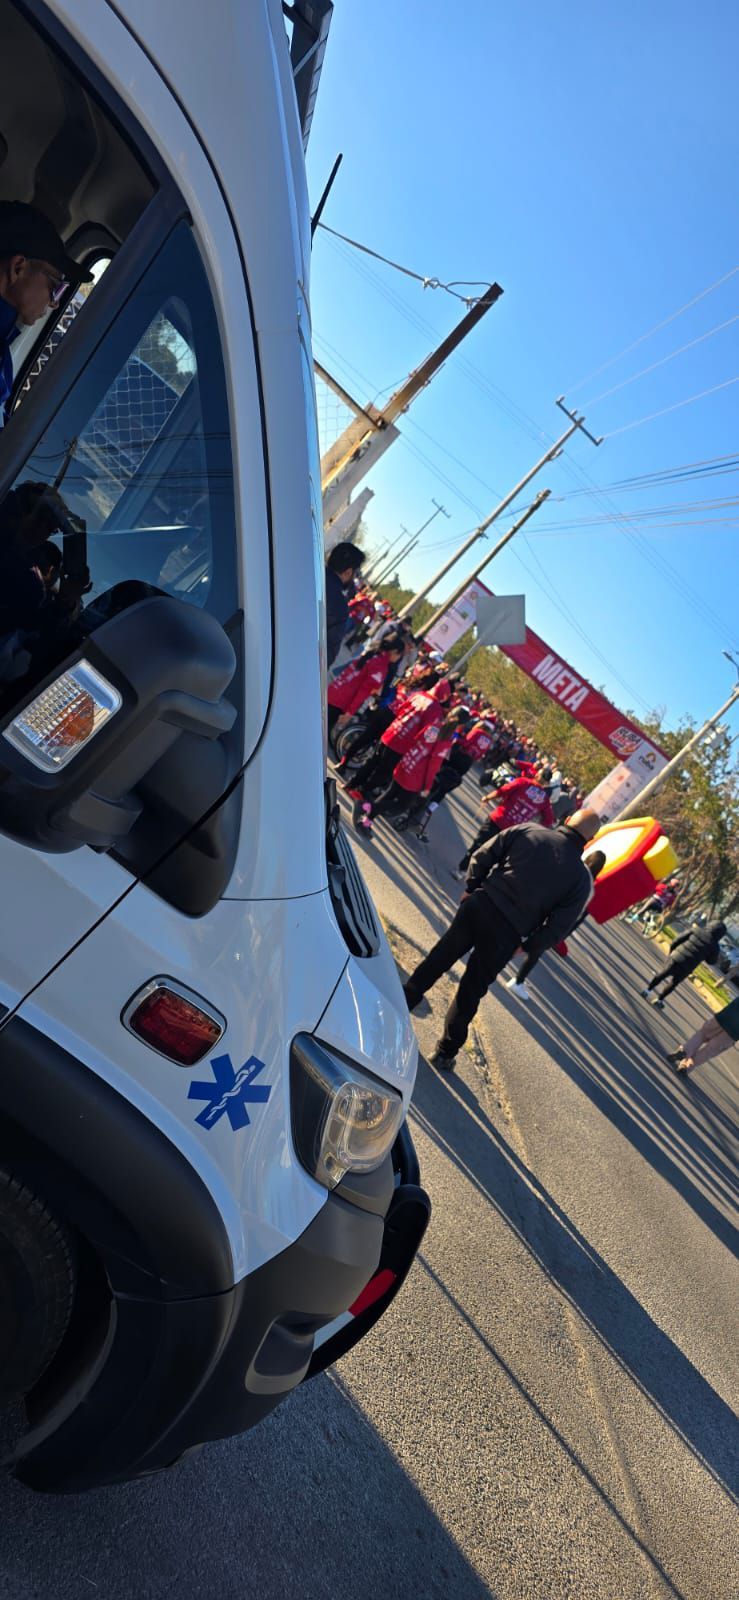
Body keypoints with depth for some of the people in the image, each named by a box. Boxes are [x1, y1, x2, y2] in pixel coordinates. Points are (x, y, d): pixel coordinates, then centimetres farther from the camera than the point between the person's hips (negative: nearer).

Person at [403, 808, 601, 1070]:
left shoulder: (527, 831, 0)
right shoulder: (581, 878, -3)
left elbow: (482, 857, 1)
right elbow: (559, 927, -4)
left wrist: (471, 888, 13)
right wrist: (528, 947, 9)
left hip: (480, 906, 1)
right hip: (506, 936, -1)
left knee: (439, 959, 21)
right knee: (470, 993, 14)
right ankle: (446, 1053, 24)